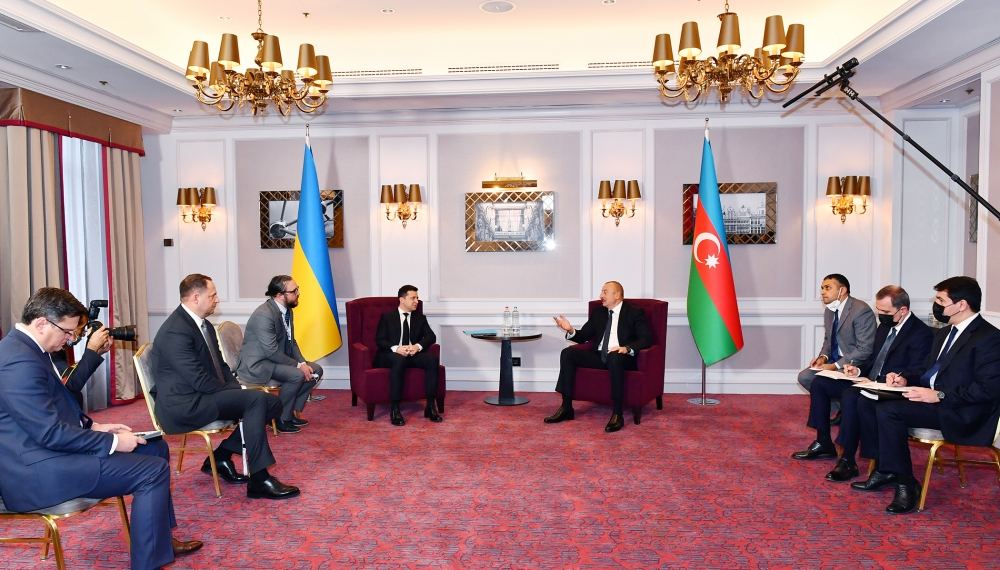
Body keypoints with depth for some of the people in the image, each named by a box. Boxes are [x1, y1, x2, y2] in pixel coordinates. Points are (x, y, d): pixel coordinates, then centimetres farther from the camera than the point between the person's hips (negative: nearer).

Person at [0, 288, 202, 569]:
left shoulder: (23, 347, 9)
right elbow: (51, 432, -26)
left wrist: (93, 426, 5)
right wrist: (112, 442, -18)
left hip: (49, 449, 11)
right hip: (38, 472, -11)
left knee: (155, 447, 12)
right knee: (153, 470, -16)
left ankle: (161, 538, 22)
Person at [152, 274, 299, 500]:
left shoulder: (205, 326, 11)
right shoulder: (176, 331, -19)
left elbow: (220, 366, 17)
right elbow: (200, 380, -23)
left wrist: (237, 390, 1)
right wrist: (234, 392, -13)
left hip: (201, 397, 10)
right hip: (183, 407, -10)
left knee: (271, 403, -1)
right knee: (257, 399, -24)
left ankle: (221, 456, 7)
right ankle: (259, 480, -19)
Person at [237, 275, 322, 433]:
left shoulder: (287, 310, 3)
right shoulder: (264, 315, -25)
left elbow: (291, 342, 10)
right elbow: (272, 351, -26)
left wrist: (303, 363, -6)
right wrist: (298, 365, -20)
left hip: (276, 359, 10)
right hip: (257, 364, -9)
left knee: (316, 370, 0)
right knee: (297, 375, -29)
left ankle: (293, 411, 9)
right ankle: (281, 418, -8)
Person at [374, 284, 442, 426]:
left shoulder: (420, 318, 17)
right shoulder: (387, 317, 9)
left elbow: (431, 336, 3)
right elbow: (379, 340, -2)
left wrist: (418, 346, -18)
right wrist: (396, 348, -22)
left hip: (414, 354, 3)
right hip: (391, 355, -3)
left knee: (432, 358, -27)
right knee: (399, 360, -39)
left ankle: (430, 406, -25)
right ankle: (394, 409, -36)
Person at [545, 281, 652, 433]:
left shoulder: (634, 312, 2)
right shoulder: (598, 312, 18)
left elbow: (647, 339, -8)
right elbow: (584, 336, 18)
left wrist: (627, 348, -26)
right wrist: (570, 330, -5)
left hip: (621, 357, -5)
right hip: (599, 356, 6)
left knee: (614, 358, -40)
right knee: (568, 353, -15)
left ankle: (617, 414, -34)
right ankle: (566, 408, -14)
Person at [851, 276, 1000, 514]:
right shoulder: (945, 333, 16)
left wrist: (939, 396, -25)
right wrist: (905, 378, 2)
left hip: (962, 414, -9)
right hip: (933, 399, 9)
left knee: (889, 410, -26)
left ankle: (905, 484, -11)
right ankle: (885, 471, 0)